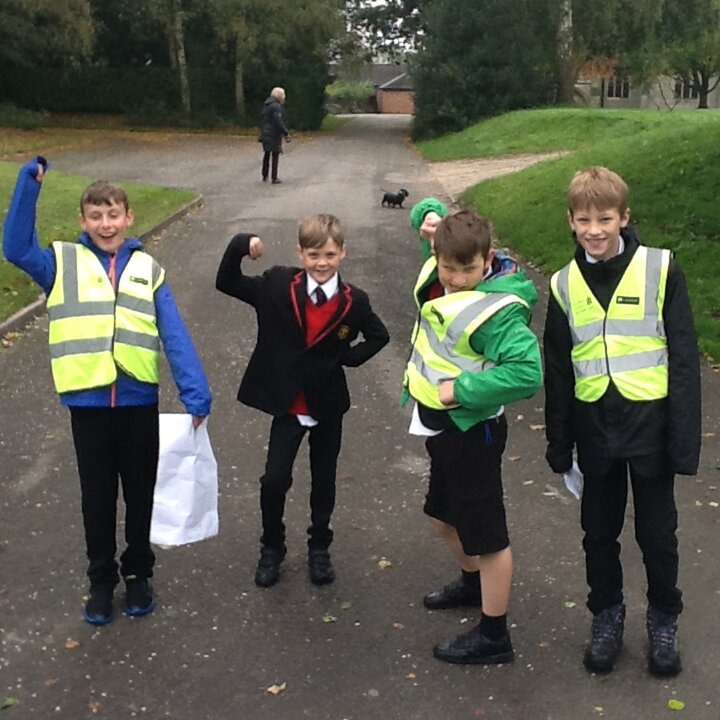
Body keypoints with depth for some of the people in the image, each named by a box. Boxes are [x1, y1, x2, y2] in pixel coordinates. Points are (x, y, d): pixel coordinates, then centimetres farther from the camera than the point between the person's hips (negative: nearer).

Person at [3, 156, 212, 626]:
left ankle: (139, 573, 34)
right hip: (88, 400, 0)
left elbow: (175, 336, -4)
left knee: (140, 493, 14)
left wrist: (196, 393, -15)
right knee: (98, 496, 13)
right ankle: (102, 580, 30)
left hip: (139, 399, 1)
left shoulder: (148, 270, 4)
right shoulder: (63, 263, 3)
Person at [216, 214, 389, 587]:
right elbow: (226, 284, -6)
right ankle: (271, 549, 20)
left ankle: (319, 549, 34)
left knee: (323, 482, 14)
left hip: (328, 405, 1)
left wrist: (350, 357, -7)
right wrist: (240, 246, -20)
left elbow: (379, 336, 8)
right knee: (274, 480, -4)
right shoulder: (277, 286, -9)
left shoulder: (353, 301, -8)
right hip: (288, 404, -1)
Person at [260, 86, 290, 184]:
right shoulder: (276, 106, -18)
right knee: (275, 155, -1)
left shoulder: (266, 104, 10)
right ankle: (274, 178, 1)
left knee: (266, 154, 18)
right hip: (274, 134, -8)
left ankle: (264, 176, 26)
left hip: (265, 133, 8)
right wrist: (286, 133, -16)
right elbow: (279, 122, -22)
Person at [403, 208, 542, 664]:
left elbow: (527, 373, -37)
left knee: (485, 535, 5)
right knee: (444, 517, 27)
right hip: (439, 423, 9)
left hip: (471, 429, -9)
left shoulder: (496, 311, -28)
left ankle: (493, 637, 20)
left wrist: (460, 389, -29)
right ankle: (473, 583, 52)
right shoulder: (442, 274, -4)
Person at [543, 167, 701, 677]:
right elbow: (557, 370, 8)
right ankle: (607, 617, 34)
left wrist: (684, 437, -10)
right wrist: (559, 443, 9)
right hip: (595, 426, 3)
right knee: (599, 532, 14)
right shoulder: (565, 284, 2)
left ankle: (664, 622, 31)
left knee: (657, 533, 10)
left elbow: (684, 357, -7)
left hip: (650, 421, -3)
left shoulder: (660, 269, -8)